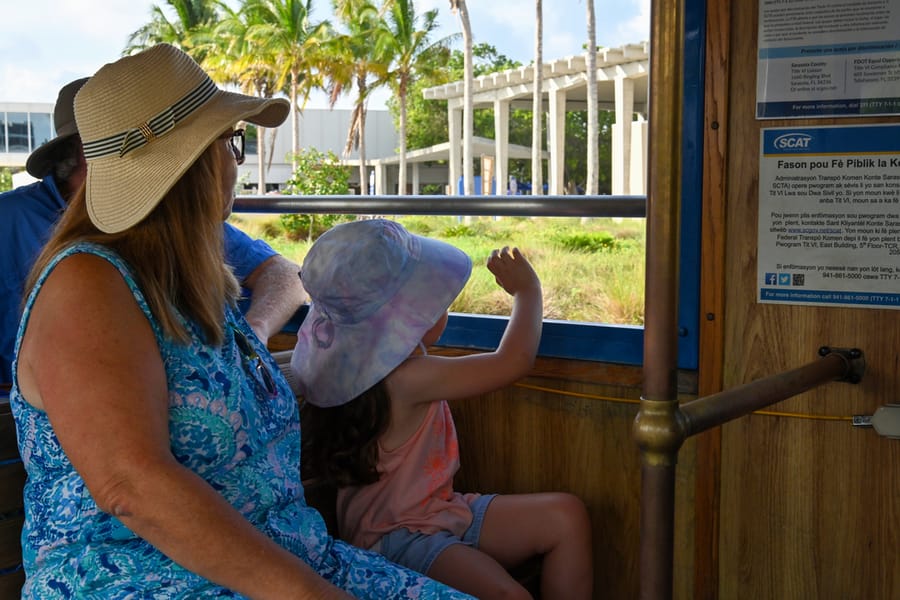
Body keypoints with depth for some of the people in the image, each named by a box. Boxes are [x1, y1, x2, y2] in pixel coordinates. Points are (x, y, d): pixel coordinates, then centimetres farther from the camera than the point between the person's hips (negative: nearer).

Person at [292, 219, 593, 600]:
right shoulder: (406, 379, -25)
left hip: (436, 512, 10)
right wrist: (527, 290, -4)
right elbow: (513, 360, -20)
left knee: (566, 515, -5)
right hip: (397, 538, -10)